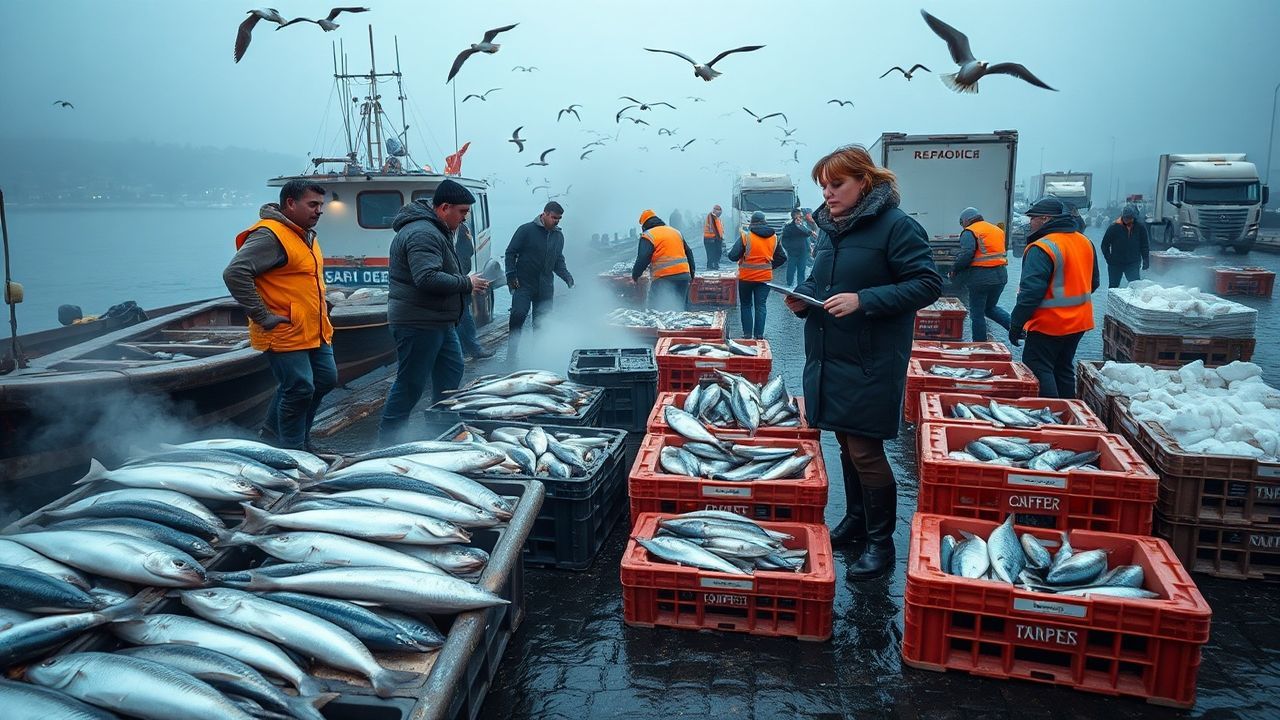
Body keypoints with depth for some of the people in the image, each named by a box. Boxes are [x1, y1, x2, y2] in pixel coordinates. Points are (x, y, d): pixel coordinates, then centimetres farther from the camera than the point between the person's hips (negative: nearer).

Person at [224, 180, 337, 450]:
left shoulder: (307, 235, 14)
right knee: (299, 390, -5)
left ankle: (274, 429, 32)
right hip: (286, 334, -10)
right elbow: (235, 274, -26)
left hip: (315, 331, 10)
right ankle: (293, 452, 12)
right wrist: (262, 316, -23)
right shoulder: (270, 235, -18)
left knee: (325, 380, 15)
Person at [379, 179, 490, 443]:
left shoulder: (437, 231, 17)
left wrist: (467, 280, 10)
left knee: (451, 370, 17)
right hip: (418, 322, -11)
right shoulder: (422, 234, -19)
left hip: (439, 321, 11)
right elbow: (428, 278, -30)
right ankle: (388, 439, 6)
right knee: (411, 383, -4)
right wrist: (467, 283, -19)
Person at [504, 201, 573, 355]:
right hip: (524, 284, -5)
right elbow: (510, 252, -3)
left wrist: (567, 276, 3)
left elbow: (558, 261, 20)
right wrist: (511, 276, -11)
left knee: (542, 321, 7)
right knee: (518, 314, -16)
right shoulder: (526, 230, -6)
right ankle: (512, 352, -4)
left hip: (545, 287, 5)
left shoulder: (558, 236, 12)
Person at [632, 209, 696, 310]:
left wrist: (635, 275, 0)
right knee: (681, 308, 17)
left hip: (664, 279, -7)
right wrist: (692, 272, 23)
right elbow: (689, 253, 19)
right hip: (684, 276, 7)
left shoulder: (648, 236, -3)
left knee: (655, 310, -3)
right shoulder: (676, 232, 19)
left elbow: (643, 259, -13)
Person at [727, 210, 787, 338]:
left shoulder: (745, 235, -12)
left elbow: (732, 256, -14)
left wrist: (741, 257, 6)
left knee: (746, 305, 11)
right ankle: (759, 335, 7)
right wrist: (770, 266, 14)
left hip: (746, 276, -3)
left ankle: (747, 334, 9)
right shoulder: (774, 237, 3)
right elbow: (782, 257, 9)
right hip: (765, 276, 3)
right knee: (761, 306, 8)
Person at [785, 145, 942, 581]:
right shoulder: (829, 227, 12)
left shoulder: (895, 226, -11)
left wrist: (864, 300, -23)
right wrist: (804, 298, 1)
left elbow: (928, 284, -15)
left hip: (870, 364, -7)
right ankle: (855, 521, 32)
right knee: (846, 444, 16)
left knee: (865, 451, -3)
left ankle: (880, 543, 11)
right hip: (828, 357, 7)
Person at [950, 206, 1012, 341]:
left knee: (977, 313, 4)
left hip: (981, 277, -7)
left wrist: (954, 270, -6)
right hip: (1001, 275, 7)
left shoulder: (970, 232, -6)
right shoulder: (997, 230, 18)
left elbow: (966, 255, -18)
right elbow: (1002, 253, 16)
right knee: (991, 307, 24)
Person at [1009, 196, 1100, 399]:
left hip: (1048, 325, -9)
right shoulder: (1085, 242, 8)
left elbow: (1031, 291, -24)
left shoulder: (1041, 249, -20)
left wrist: (1016, 324, -19)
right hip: (1079, 322, 9)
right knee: (1063, 369, 18)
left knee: (1037, 369, -1)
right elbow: (1093, 283, 17)